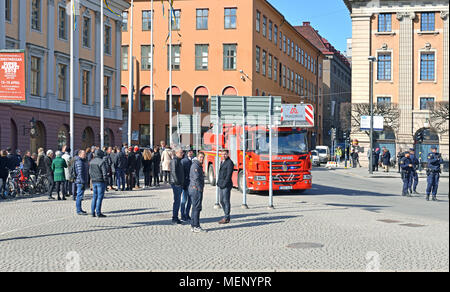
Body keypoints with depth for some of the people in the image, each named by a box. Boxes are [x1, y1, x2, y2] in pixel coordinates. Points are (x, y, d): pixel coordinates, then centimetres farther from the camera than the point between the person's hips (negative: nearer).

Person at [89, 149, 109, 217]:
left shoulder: (91, 162, 9)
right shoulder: (102, 162, -14)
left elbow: (90, 172, 15)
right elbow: (104, 173, -15)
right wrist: (106, 181, -8)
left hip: (94, 181, 7)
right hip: (101, 181, -7)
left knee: (94, 196, 14)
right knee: (100, 197, -3)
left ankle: (93, 212, 15)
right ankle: (98, 213, -3)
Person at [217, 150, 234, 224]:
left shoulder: (229, 163, -10)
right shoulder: (222, 162, 17)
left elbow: (228, 175, -16)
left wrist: (224, 184, -18)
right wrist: (218, 182, 12)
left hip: (226, 185, -9)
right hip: (221, 185, 9)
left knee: (226, 201, -6)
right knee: (222, 201, 12)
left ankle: (226, 218, -2)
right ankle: (226, 216, 21)